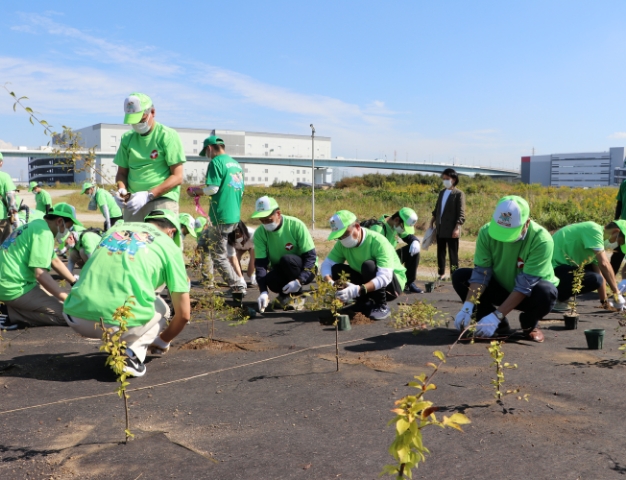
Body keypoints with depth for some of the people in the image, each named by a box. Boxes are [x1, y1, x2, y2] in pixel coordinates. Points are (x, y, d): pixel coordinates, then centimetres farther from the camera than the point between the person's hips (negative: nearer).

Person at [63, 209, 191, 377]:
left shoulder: (116, 227, 23)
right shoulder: (170, 246, 11)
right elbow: (184, 314, 11)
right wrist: (163, 341, 33)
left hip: (75, 317, 5)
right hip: (122, 323, -5)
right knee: (160, 309, 27)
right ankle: (133, 352, 3)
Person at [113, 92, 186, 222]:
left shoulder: (168, 136, -1)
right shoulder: (127, 138, 14)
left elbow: (177, 177, -6)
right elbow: (122, 172, 20)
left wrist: (148, 195, -14)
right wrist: (121, 190, -2)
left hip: (162, 199, -4)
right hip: (133, 203, 5)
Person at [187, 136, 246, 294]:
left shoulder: (216, 162, -9)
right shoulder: (236, 164, 15)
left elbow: (213, 188, -18)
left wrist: (197, 191, 2)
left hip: (221, 217, -9)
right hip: (235, 215, 9)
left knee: (219, 256, 0)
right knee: (203, 242, 24)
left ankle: (238, 287, 2)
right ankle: (207, 279, 28)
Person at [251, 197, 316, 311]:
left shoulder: (296, 225, -21)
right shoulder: (259, 233, -11)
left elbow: (311, 256, -20)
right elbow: (260, 263, -16)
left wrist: (299, 281, -34)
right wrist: (263, 291, -30)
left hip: (304, 271, -2)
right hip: (280, 272, 2)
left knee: (287, 259, -33)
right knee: (271, 281, -32)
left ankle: (298, 297, -10)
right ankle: (284, 295, 4)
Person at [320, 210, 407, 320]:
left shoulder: (378, 242, -30)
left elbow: (385, 277, -39)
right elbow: (327, 264, -12)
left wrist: (358, 290, -53)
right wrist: (330, 283, -35)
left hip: (394, 283, -6)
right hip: (370, 283, 6)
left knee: (369, 265, -35)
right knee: (336, 269, -14)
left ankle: (381, 306, -15)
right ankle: (365, 303, 0)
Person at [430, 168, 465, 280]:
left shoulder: (459, 194, -7)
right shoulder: (442, 192, 13)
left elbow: (461, 214, -11)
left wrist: (457, 228, -20)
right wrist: (432, 223, 15)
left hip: (451, 230, -6)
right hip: (440, 229, 6)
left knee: (453, 254, 0)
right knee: (440, 252, 11)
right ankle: (442, 274, 19)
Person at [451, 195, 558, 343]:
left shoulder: (541, 240, -31)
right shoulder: (487, 232, -21)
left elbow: (525, 285, -33)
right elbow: (480, 274, -20)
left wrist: (496, 316, -38)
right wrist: (467, 307, -34)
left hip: (529, 293, -3)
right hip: (501, 287, 3)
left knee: (546, 292, -38)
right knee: (460, 276, -18)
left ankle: (529, 325, -1)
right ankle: (499, 325, -2)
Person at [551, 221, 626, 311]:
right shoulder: (594, 230, -13)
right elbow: (604, 264, -21)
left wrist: (605, 301, 17)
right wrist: (617, 293, -15)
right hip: (553, 265, -10)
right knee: (594, 279, -23)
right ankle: (555, 297, -6)